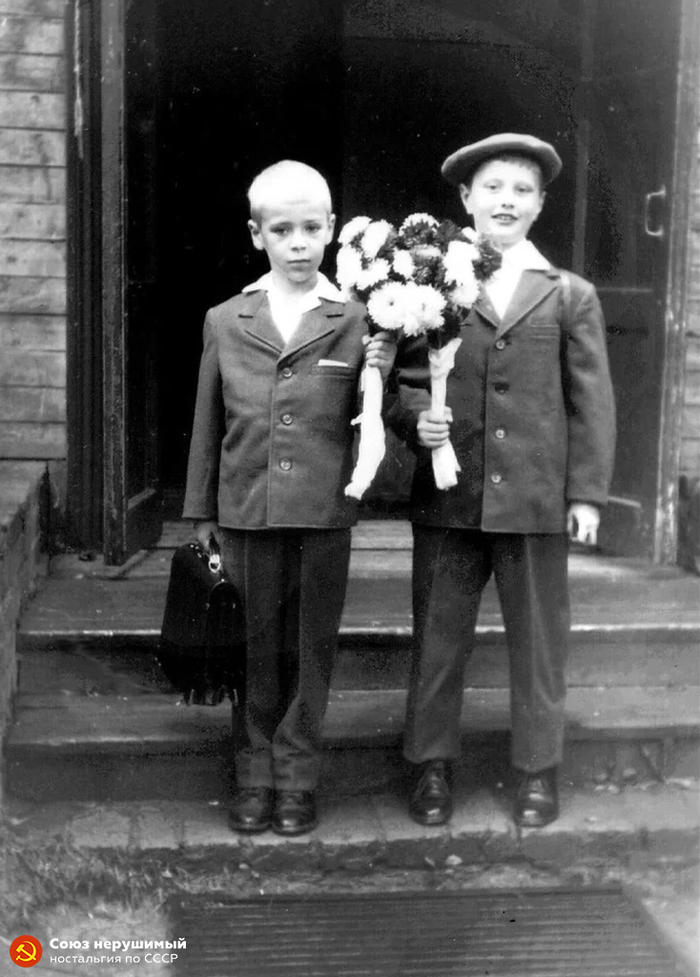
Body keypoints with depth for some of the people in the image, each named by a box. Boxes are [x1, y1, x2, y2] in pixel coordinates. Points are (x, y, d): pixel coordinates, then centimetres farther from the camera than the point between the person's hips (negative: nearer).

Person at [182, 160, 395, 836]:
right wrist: (201, 514, 11)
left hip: (324, 512, -1)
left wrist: (377, 379, -15)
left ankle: (297, 779, 22)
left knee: (311, 648, 8)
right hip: (247, 512, 1)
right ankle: (255, 775, 24)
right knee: (258, 648, 10)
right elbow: (208, 426, 10)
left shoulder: (355, 322, 0)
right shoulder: (225, 323, 5)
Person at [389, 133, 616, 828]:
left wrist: (588, 493, -1)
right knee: (437, 639, 8)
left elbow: (591, 401, 5)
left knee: (538, 642, 9)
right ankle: (430, 766, 24)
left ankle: (537, 772, 25)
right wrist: (415, 418, -13)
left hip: (537, 502, 0)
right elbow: (401, 379, 9)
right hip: (448, 498, 0)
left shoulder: (571, 297, 7)